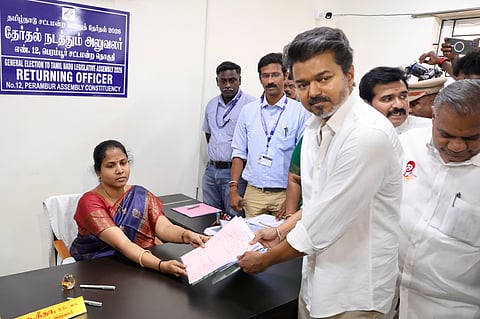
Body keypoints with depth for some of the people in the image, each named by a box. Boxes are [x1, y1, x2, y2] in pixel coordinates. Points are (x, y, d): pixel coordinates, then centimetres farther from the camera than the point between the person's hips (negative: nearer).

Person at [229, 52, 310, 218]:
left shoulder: (300, 111, -4)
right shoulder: (248, 111, 6)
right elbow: (239, 152, 8)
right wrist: (233, 189, 2)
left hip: (285, 194, -2)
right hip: (253, 192, 3)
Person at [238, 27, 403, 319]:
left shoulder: (369, 133, -26)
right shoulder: (316, 126, 4)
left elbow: (327, 222, -24)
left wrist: (265, 259, -12)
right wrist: (281, 232, 4)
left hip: (353, 294, -7)